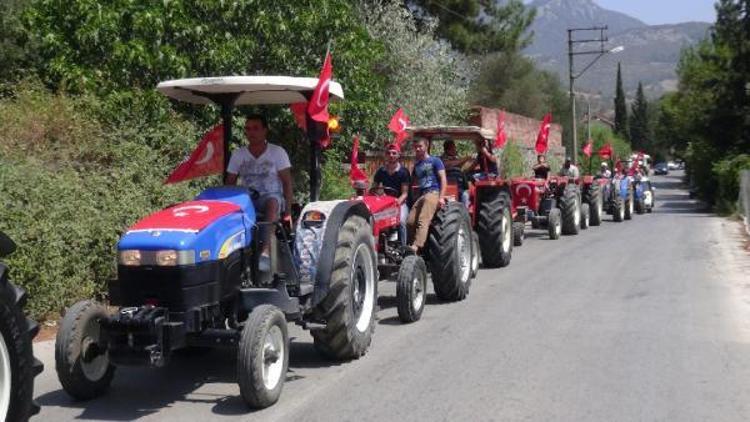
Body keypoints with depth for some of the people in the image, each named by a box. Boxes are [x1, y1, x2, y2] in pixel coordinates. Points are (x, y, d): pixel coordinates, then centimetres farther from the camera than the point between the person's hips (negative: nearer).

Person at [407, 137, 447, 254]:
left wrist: (441, 197, -12)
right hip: (421, 195, 6)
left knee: (423, 221, -26)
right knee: (410, 221, -13)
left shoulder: (435, 161, 7)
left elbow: (443, 179, 0)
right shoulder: (416, 165, 24)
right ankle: (410, 245, -5)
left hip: (433, 193, -6)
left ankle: (416, 246, -41)